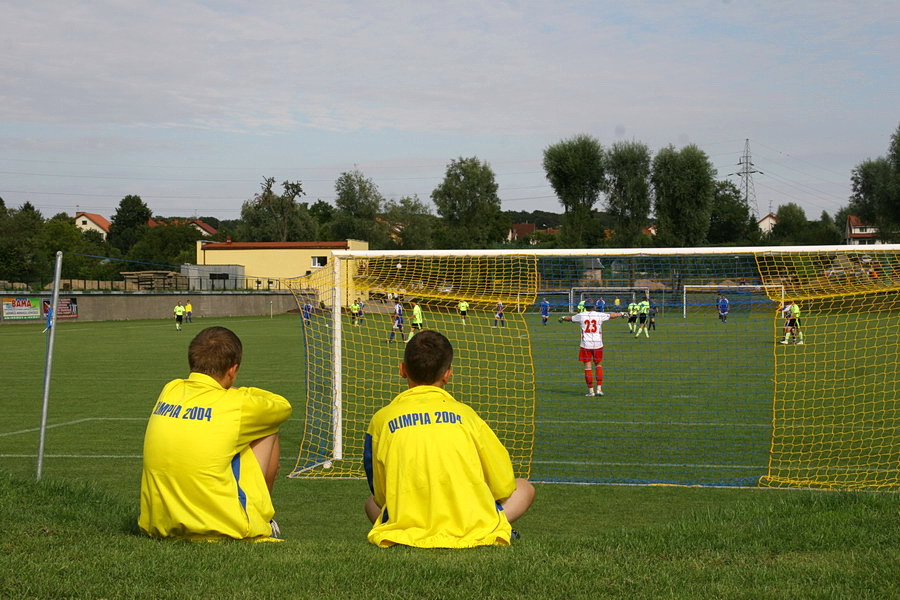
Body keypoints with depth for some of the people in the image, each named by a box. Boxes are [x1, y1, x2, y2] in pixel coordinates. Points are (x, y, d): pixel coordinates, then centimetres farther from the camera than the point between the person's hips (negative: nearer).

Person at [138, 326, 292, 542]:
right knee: (268, 430, 14)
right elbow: (283, 406, 12)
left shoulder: (170, 390, 3)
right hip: (223, 528, -5)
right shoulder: (236, 404, -11)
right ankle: (262, 523, 24)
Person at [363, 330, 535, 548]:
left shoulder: (381, 419, 6)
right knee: (525, 488, 25)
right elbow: (503, 486, 11)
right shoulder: (465, 413, 6)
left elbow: (380, 494, 12)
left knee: (371, 502, 34)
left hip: (406, 528, 1)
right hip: (471, 528, -1)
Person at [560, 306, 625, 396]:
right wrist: (621, 314, 33)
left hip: (585, 345, 0)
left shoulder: (581, 315, 1)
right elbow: (612, 315, 13)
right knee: (598, 365, 13)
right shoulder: (600, 315, -2)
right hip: (598, 345, 0)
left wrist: (562, 318, 40)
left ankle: (591, 390, 4)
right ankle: (599, 388, 7)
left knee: (588, 367, 3)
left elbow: (570, 318, 18)